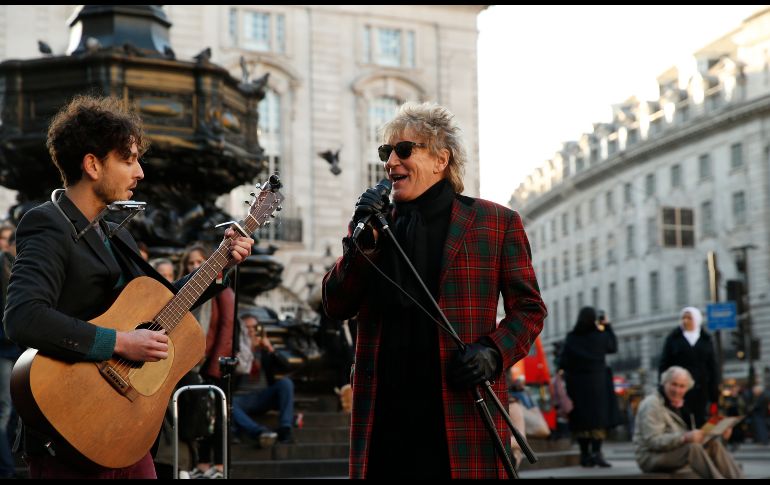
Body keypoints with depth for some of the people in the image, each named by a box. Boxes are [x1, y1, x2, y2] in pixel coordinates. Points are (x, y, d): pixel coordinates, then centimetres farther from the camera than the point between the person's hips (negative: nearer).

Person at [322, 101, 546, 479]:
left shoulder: (496, 222, 4)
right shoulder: (375, 224, 14)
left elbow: (529, 308, 6)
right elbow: (336, 307, 8)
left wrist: (493, 353, -11)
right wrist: (363, 242, -5)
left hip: (462, 410, -3)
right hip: (385, 414, 3)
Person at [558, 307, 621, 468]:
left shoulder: (571, 338, -4)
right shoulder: (600, 336, -6)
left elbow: (563, 362, -6)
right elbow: (613, 347, 14)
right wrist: (607, 326, 18)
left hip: (576, 383, 2)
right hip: (596, 381, -2)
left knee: (580, 419, 7)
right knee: (598, 418, 2)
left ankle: (584, 454, 10)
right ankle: (596, 452, -9)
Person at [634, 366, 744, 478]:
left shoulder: (680, 403, 15)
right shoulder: (651, 405, -13)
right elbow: (652, 441, -23)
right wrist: (685, 437, -34)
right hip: (651, 457, -8)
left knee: (714, 443, -10)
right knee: (693, 447, -31)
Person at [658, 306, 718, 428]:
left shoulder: (706, 340, 10)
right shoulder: (673, 339, 6)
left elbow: (713, 368, 10)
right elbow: (664, 365, 4)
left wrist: (714, 393, 3)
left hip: (700, 389, 1)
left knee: (699, 423, -1)